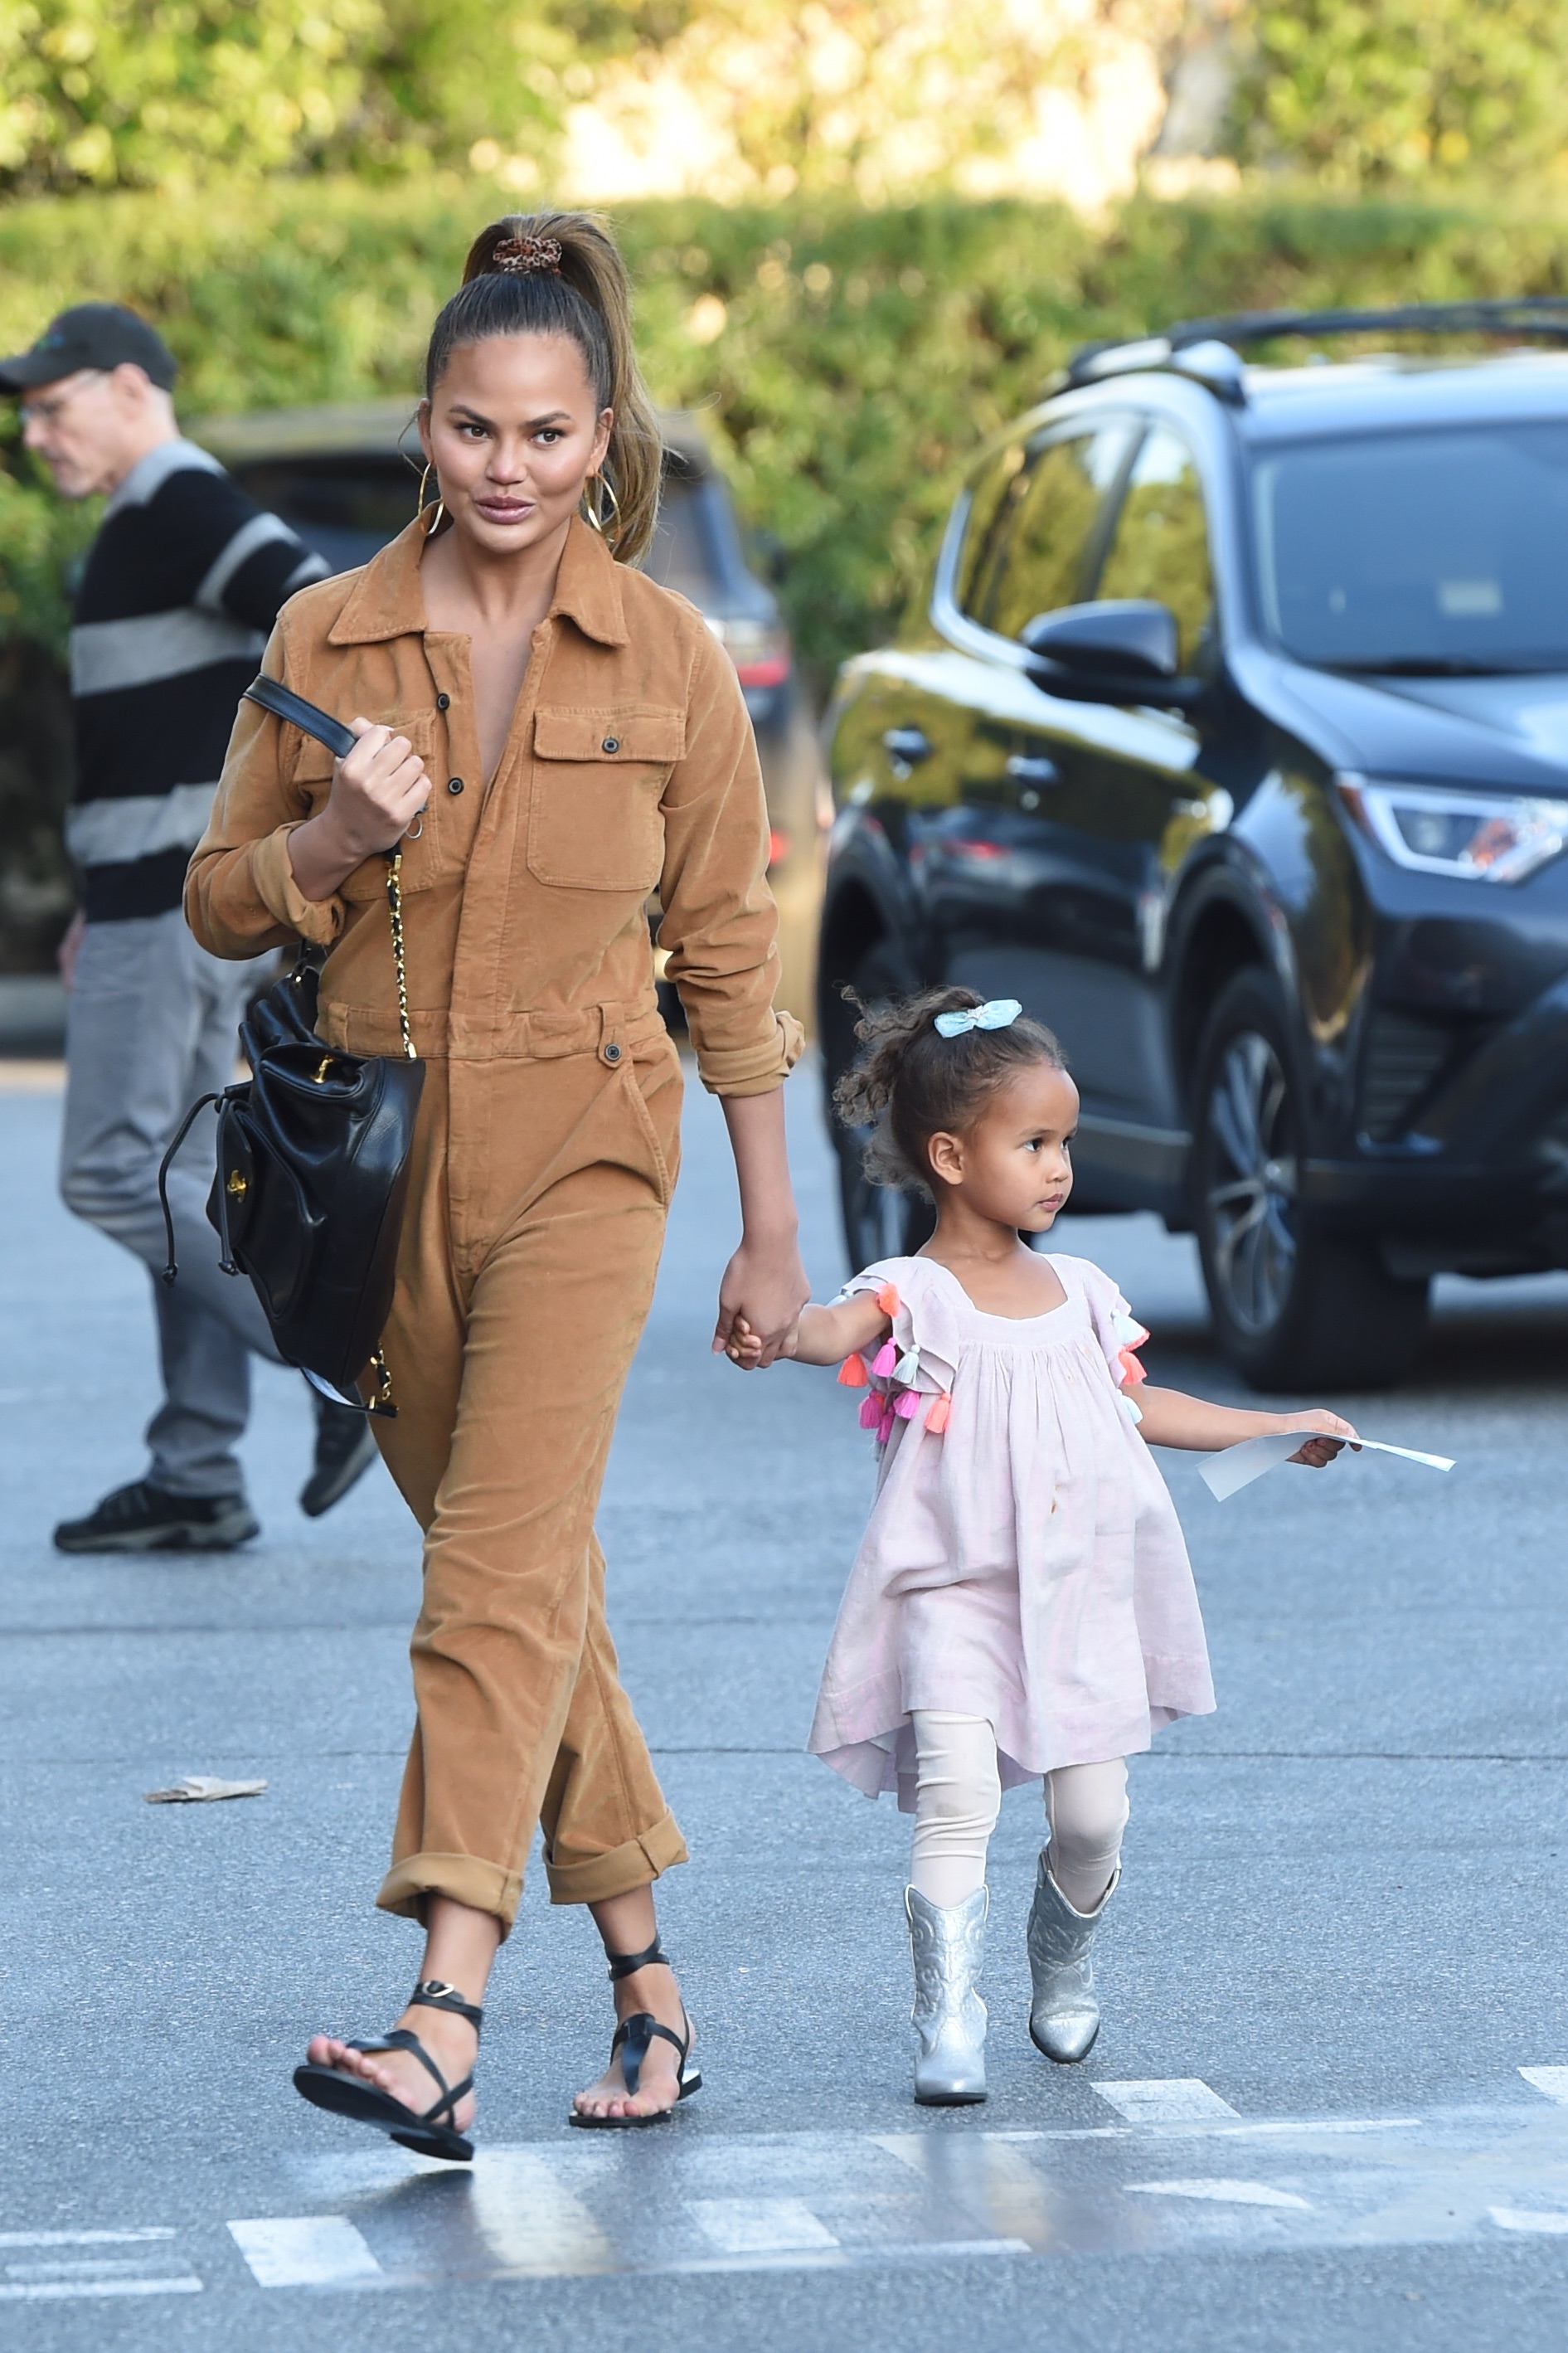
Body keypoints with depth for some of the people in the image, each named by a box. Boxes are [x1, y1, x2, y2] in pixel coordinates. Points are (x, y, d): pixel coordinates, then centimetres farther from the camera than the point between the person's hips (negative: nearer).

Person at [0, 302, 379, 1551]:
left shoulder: (182, 508, -13)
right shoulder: (159, 524, 20)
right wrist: (107, 907, 23)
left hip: (177, 895, -10)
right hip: (182, 891, 10)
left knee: (112, 1171, -10)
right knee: (178, 1177, 9)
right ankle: (197, 1480, 9)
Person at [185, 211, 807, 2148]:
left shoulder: (668, 661, -2)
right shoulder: (324, 640, 1)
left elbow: (727, 950, 4)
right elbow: (220, 907, 9)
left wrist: (771, 1228, 6)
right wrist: (333, 840, -13)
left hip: (581, 1151, -3)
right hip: (379, 1155, 3)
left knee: (504, 1566, -17)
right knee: (525, 1571, 12)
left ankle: (441, 2026, -28)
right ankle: (642, 1971, 26)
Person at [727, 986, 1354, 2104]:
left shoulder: (1080, 1293, 12)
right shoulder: (913, 1295, -6)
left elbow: (1137, 1405, 27)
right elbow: (841, 1327, -29)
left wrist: (1281, 1428, 30)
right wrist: (781, 1333, -52)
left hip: (1079, 1593, 5)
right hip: (952, 1593, -5)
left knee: (1092, 1811, 1)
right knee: (957, 1791, -21)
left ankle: (1066, 1961, 31)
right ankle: (949, 2025, -17)